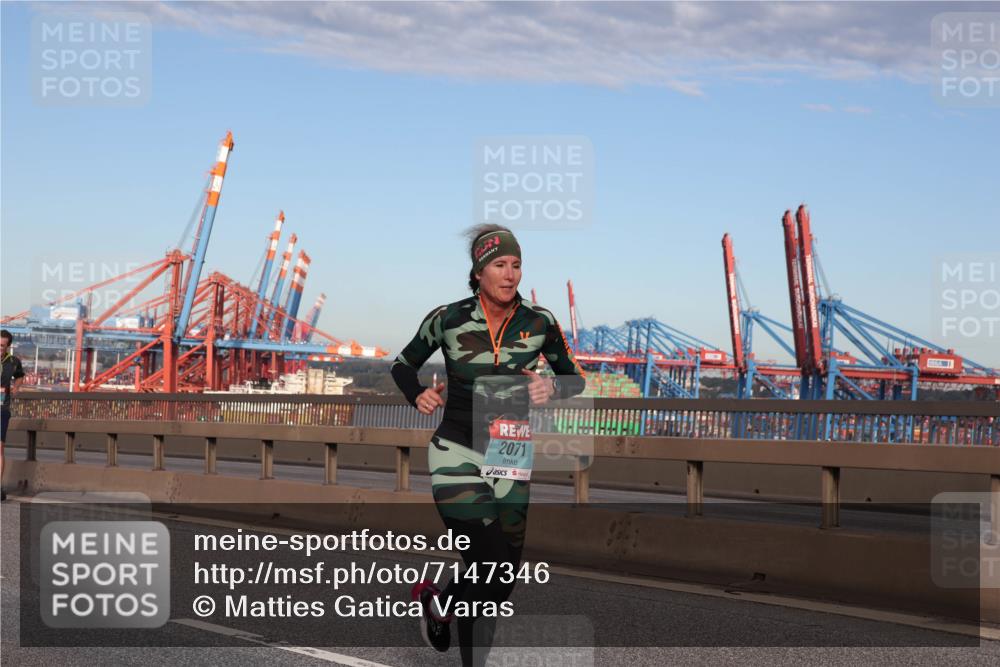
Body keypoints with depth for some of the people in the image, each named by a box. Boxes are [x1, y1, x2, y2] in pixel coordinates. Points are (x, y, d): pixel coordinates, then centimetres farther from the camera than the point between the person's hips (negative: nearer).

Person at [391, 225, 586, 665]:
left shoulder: (539, 323, -3)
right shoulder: (448, 319, -7)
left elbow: (576, 378, 8)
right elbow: (403, 365, 9)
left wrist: (553, 387, -14)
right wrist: (418, 396, -12)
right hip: (457, 455, -3)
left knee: (505, 578, 8)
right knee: (489, 570, -14)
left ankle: (438, 602, 38)